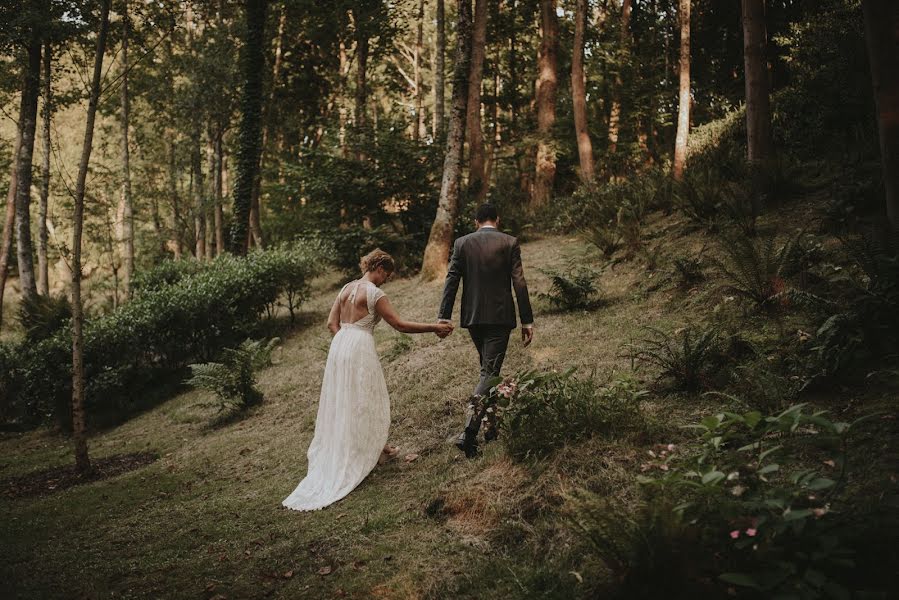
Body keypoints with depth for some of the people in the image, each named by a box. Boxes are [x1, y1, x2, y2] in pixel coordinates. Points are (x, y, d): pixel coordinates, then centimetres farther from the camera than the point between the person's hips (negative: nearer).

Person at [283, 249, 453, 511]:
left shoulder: (347, 288, 11)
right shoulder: (374, 293, -11)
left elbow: (332, 323, 12)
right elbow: (400, 325, -13)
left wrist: (344, 341, 15)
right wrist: (434, 328, -7)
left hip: (339, 344, 8)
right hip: (360, 347, -7)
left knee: (342, 399, 17)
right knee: (365, 399, 7)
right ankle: (370, 448, 17)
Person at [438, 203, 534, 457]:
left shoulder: (462, 243, 3)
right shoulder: (510, 243, -1)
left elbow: (451, 281, -2)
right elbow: (519, 283, -6)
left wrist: (443, 317, -1)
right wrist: (527, 321, -3)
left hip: (472, 317, 3)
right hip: (500, 317, -3)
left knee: (488, 367, 23)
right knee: (489, 372, -4)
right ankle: (468, 432, -19)